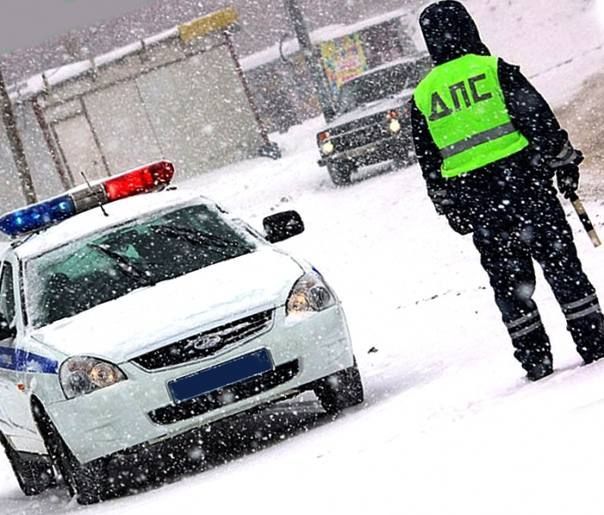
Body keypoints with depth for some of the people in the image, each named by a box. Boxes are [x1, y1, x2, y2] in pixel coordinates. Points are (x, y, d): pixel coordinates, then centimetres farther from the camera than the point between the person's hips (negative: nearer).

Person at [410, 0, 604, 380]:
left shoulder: (422, 96, 8)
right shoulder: (494, 68, -2)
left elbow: (429, 165, 13)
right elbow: (540, 119, -4)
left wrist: (448, 206, 21)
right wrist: (564, 162, 5)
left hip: (474, 200, 3)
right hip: (522, 179, -3)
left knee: (508, 279, 9)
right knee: (560, 262, 4)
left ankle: (536, 359, 8)